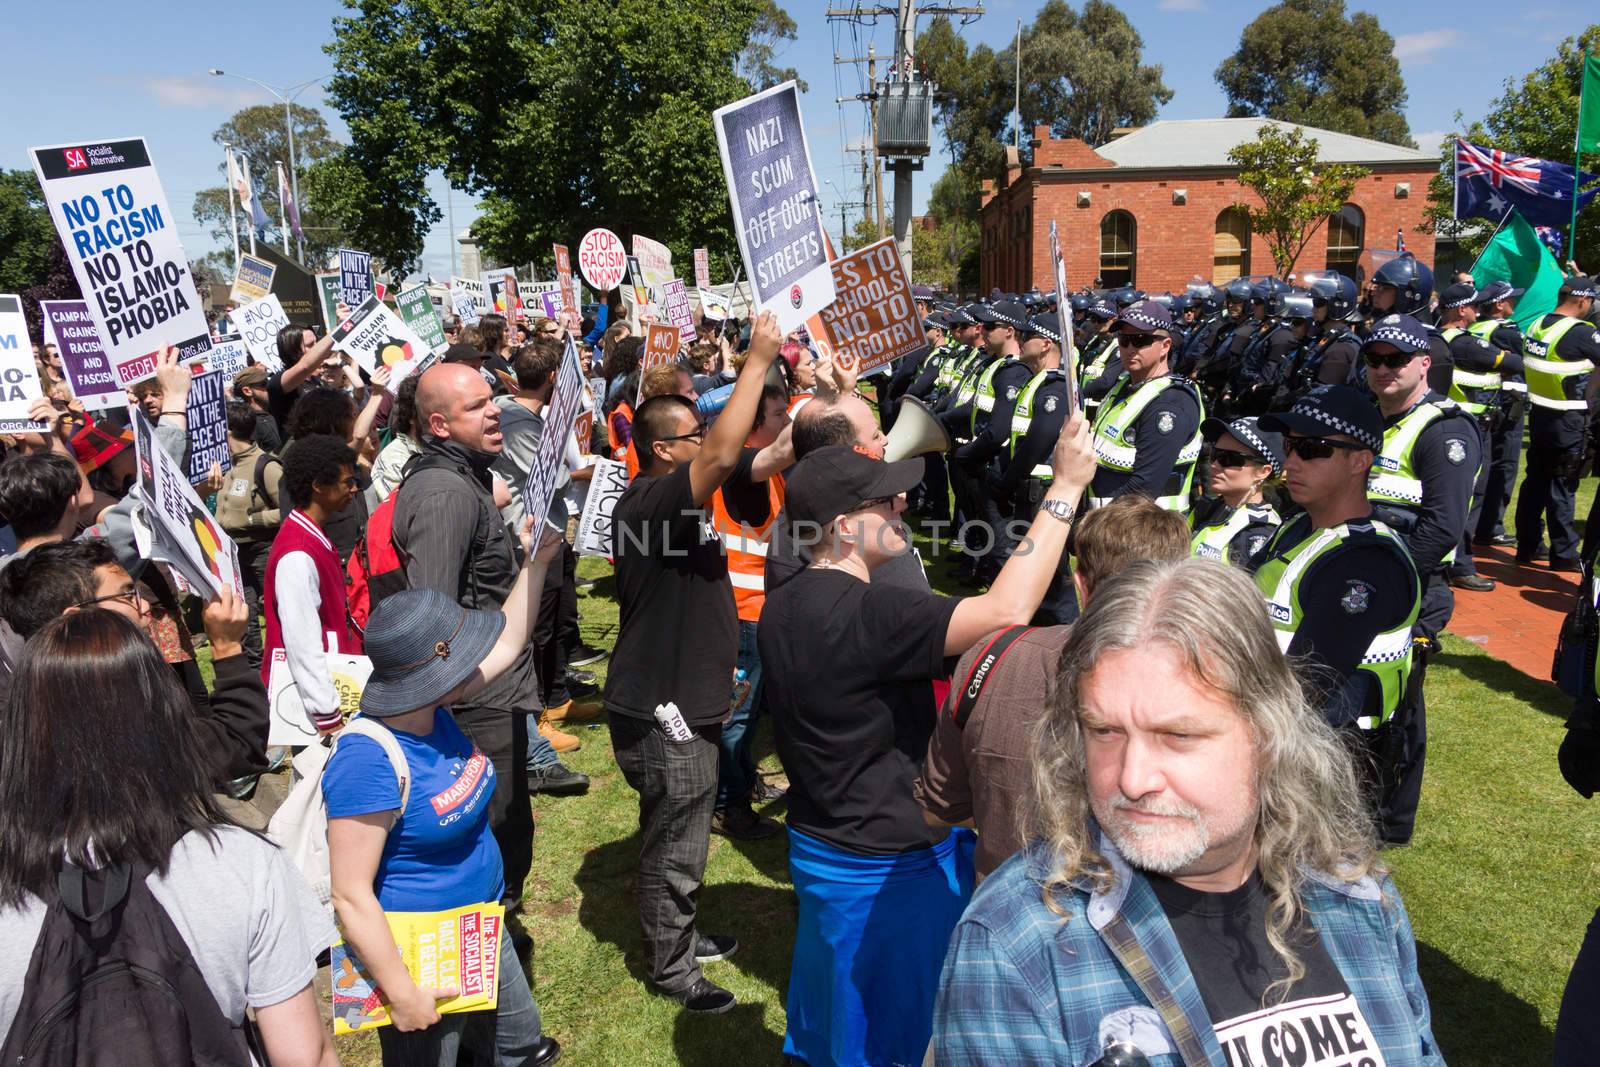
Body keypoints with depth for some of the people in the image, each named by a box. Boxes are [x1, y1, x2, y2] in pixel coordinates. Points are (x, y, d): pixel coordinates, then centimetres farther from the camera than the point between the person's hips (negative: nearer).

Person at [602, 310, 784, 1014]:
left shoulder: (671, 498, 9)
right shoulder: (650, 500, -23)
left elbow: (751, 461, 13)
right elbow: (726, 454, -36)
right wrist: (757, 360, -30)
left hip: (683, 703, 10)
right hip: (662, 712, -10)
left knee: (679, 841, 26)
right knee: (674, 850, 7)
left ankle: (678, 935, 45)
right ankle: (671, 970, 26)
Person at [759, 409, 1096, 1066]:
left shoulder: (784, 606, 0)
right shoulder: (866, 613, -30)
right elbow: (1007, 611, -34)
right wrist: (1065, 487, -27)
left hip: (821, 848, 8)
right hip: (888, 869, -8)